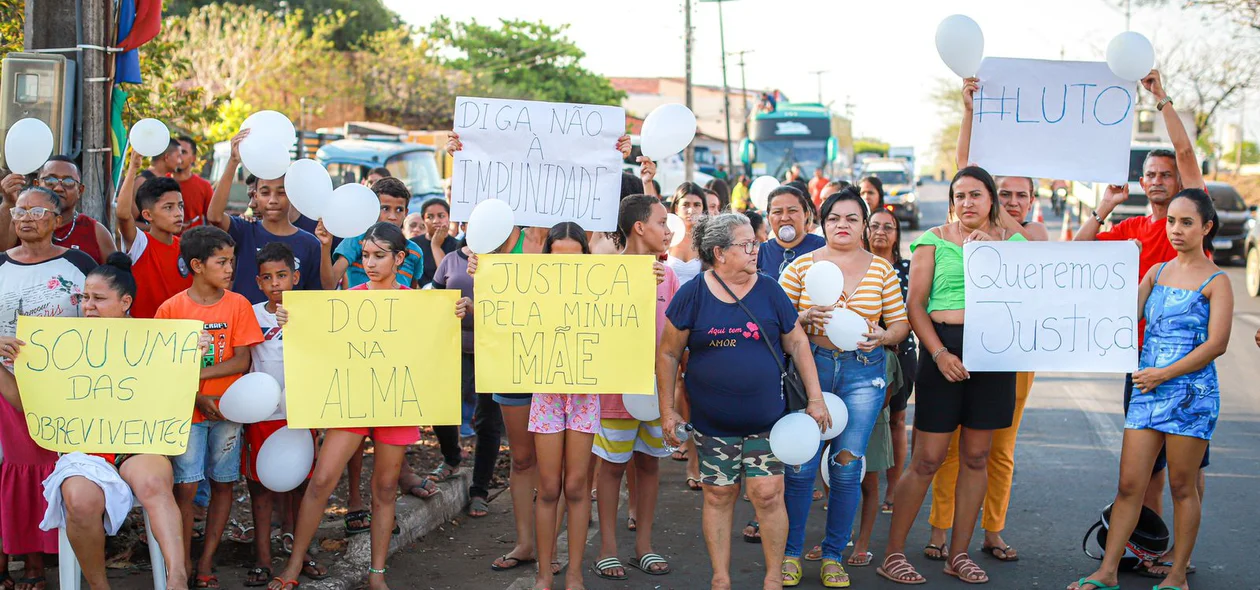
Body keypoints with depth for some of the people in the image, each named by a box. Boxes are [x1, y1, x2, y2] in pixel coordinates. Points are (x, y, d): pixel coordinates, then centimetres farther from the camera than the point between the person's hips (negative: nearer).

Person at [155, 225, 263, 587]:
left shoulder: (238, 305, 0)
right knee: (186, 486, -5)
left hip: (227, 408, 2)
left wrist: (197, 373, -15)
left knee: (222, 484, 5)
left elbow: (242, 361, -5)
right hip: (186, 410, -1)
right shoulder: (171, 309, -2)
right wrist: (197, 397, -14)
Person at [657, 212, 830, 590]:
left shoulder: (769, 291, 1)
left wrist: (815, 399, 3)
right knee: (718, 496, 6)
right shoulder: (692, 295, -4)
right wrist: (667, 410, 0)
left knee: (767, 494, -2)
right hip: (712, 422, 0)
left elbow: (797, 343, 7)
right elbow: (668, 353, 2)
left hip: (767, 418, 1)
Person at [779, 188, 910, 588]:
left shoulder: (881, 268, 8)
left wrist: (883, 336, -12)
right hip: (811, 366, -1)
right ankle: (790, 552, 12)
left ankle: (833, 555, 15)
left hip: (863, 372, 1)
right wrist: (803, 318, -16)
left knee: (847, 466, 1)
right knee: (801, 465, -4)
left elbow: (901, 323, 8)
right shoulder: (802, 265, 4)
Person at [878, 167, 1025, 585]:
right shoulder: (934, 240, 2)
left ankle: (958, 554, 20)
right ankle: (893, 554, 6)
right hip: (944, 349, -4)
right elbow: (916, 304, -3)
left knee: (976, 457, 9)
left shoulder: (1012, 242, 11)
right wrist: (939, 353, -14)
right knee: (927, 459, -4)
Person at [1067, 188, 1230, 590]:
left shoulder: (1215, 281, -3)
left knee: (1182, 487, 4)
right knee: (1129, 485, 3)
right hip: (1147, 390, 5)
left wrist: (1164, 374, -14)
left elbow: (1216, 344, -12)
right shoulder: (1156, 272, 13)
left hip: (1191, 392, -5)